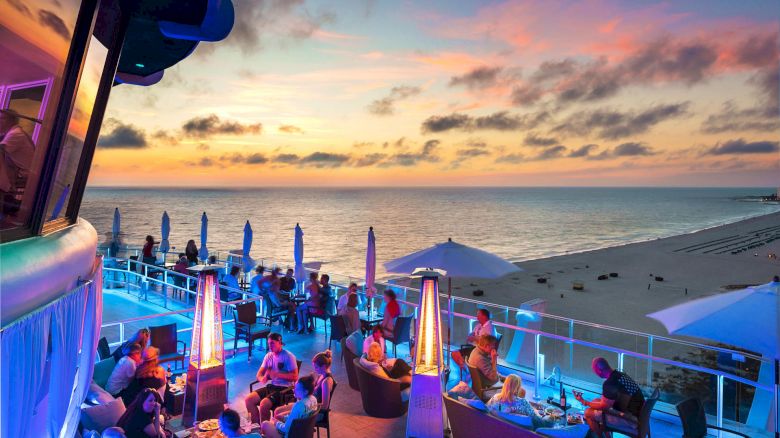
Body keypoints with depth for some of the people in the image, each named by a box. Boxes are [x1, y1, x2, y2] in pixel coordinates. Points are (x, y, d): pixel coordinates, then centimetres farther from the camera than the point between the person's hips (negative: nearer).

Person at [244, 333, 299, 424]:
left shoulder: (288, 356, -11)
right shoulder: (268, 356, 9)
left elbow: (295, 377, -16)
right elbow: (259, 374, 10)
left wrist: (277, 374, -24)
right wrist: (263, 378, -15)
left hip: (284, 389, -7)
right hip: (271, 386, 7)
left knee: (264, 403, -27)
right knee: (248, 400, -9)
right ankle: (258, 426, 5)